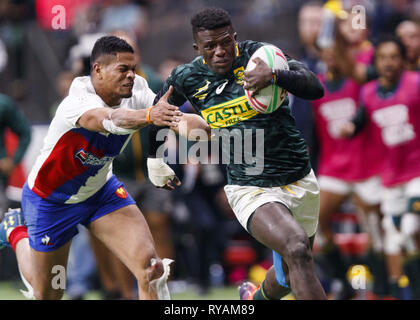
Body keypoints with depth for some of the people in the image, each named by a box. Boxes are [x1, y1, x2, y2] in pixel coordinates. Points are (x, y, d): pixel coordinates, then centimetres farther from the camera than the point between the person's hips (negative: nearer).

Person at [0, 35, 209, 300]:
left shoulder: (135, 90, -18)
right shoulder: (78, 102, -37)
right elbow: (108, 120, -58)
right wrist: (148, 115, -76)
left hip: (101, 189, 4)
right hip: (50, 198, -4)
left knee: (149, 263, -20)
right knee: (47, 295, 14)